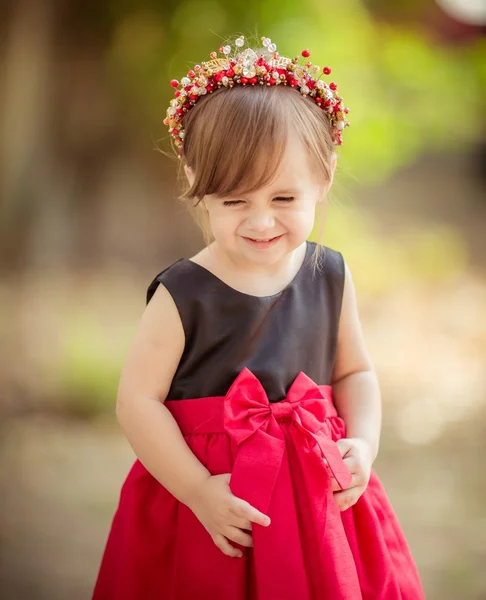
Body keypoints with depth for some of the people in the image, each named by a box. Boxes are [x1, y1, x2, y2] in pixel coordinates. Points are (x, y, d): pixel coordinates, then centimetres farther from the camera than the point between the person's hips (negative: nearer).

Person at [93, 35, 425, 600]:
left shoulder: (330, 277, -1)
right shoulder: (182, 296, -15)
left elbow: (354, 372, 11)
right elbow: (138, 400, -14)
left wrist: (362, 443, -6)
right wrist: (199, 492, -18)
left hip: (319, 499, 4)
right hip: (207, 504, -3)